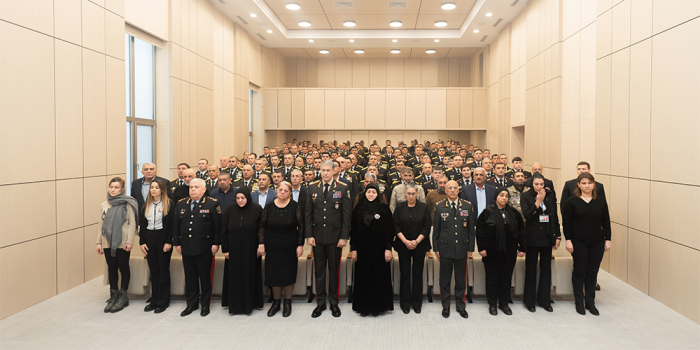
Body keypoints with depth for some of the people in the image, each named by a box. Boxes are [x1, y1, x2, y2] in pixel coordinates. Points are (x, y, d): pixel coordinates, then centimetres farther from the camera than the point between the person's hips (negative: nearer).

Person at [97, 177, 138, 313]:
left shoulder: (127, 204, -4)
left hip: (122, 242, -4)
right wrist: (99, 242, 9)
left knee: (123, 268, 3)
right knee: (112, 269, 9)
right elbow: (101, 224, 13)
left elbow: (132, 224, -7)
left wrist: (129, 241, -13)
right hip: (108, 242, 4)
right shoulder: (104, 205, 10)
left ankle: (123, 297, 13)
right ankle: (113, 297, 18)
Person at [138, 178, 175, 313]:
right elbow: (142, 224, 11)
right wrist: (142, 242, 3)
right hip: (149, 239, 5)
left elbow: (172, 224, -9)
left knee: (163, 271, 2)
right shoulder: (147, 205, 11)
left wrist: (168, 242, -14)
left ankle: (163, 302, 10)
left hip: (163, 239, -5)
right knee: (153, 271, 10)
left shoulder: (169, 204, -5)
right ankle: (154, 300, 18)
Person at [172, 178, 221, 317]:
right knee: (190, 278, 11)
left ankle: (205, 305, 17)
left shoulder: (212, 204, -4)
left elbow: (218, 225, -5)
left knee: (205, 278, 5)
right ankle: (191, 304, 24)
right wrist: (177, 243, 9)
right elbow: (176, 225, 14)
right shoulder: (181, 204, 10)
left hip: (204, 248, -4)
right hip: (186, 248, 4)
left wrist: (216, 243, -9)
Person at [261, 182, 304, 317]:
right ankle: (276, 302, 22)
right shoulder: (269, 207, -1)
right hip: (272, 247, 2)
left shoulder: (295, 207, -7)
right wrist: (262, 243, 1)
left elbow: (301, 226, -4)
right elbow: (263, 226, 5)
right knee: (273, 274, 6)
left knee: (288, 274, 5)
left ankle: (287, 303, 20)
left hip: (289, 247, -2)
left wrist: (300, 245, -7)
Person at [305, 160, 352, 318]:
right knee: (319, 271, 8)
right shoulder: (312, 188, 5)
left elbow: (347, 214, -3)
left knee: (334, 270, 7)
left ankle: (334, 303, 19)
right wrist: (309, 235, 0)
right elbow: (308, 213, 6)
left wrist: (344, 236, -8)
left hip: (335, 236, -2)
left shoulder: (343, 188, -2)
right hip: (317, 236, 2)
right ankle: (320, 303, 18)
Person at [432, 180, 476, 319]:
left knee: (461, 280, 9)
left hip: (462, 249, 1)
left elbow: (471, 229, 6)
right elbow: (436, 229, 4)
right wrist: (436, 249, 2)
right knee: (445, 280, 7)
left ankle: (460, 305, 23)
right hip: (445, 249, -1)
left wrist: (470, 248, 4)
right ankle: (446, 306, 20)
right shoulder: (439, 207, 1)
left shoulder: (468, 206, 3)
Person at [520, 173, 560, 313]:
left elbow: (555, 216, 8)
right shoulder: (526, 196, -6)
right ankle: (529, 301, 16)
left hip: (547, 237, 3)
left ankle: (544, 300, 21)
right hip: (532, 237, -3)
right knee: (531, 269, 6)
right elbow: (527, 215, -17)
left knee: (546, 269, 9)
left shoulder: (550, 195, 4)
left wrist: (558, 236, 5)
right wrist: (538, 202, -23)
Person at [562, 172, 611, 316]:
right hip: (579, 243, -3)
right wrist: (568, 240, -10)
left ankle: (590, 302, 19)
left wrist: (607, 239, 3)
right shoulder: (572, 201, -5)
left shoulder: (600, 202, 5)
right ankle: (579, 303, 19)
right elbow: (566, 222, -5)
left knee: (593, 272, 7)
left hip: (597, 243, 3)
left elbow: (606, 222, 8)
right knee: (579, 271, 7)